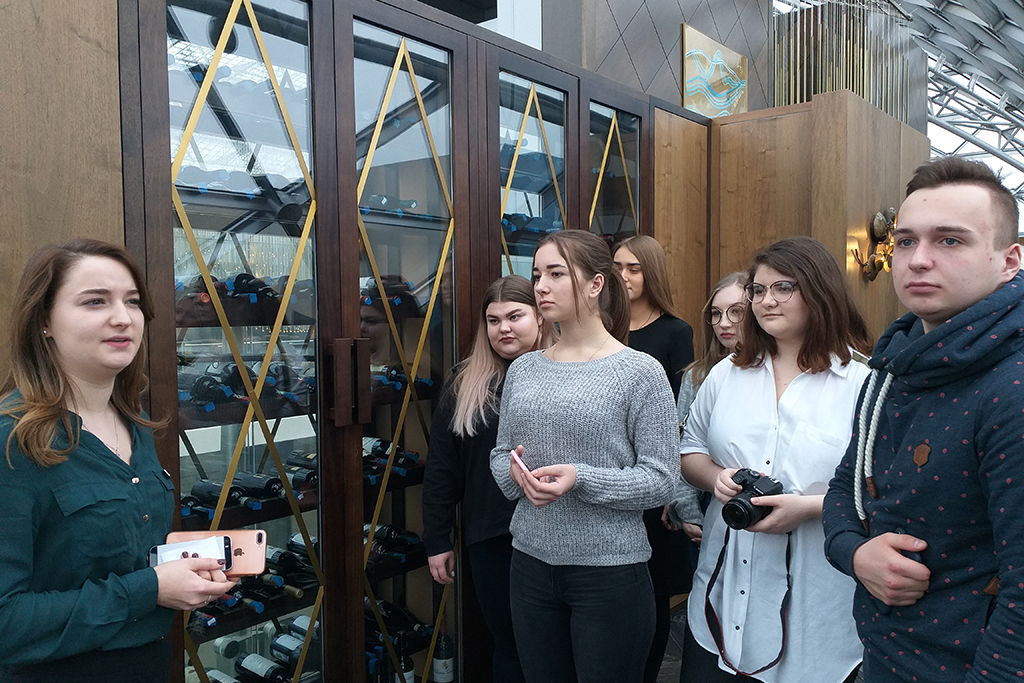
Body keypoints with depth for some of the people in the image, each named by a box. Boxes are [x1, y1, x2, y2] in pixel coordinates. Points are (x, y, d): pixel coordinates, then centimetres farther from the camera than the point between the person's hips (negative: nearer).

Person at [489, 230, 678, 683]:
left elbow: (660, 479, -12)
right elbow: (499, 454, 11)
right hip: (531, 562, 5)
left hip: (611, 568, -4)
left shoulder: (640, 372, -10)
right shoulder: (523, 369, 5)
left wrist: (580, 478, -23)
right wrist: (514, 471, -11)